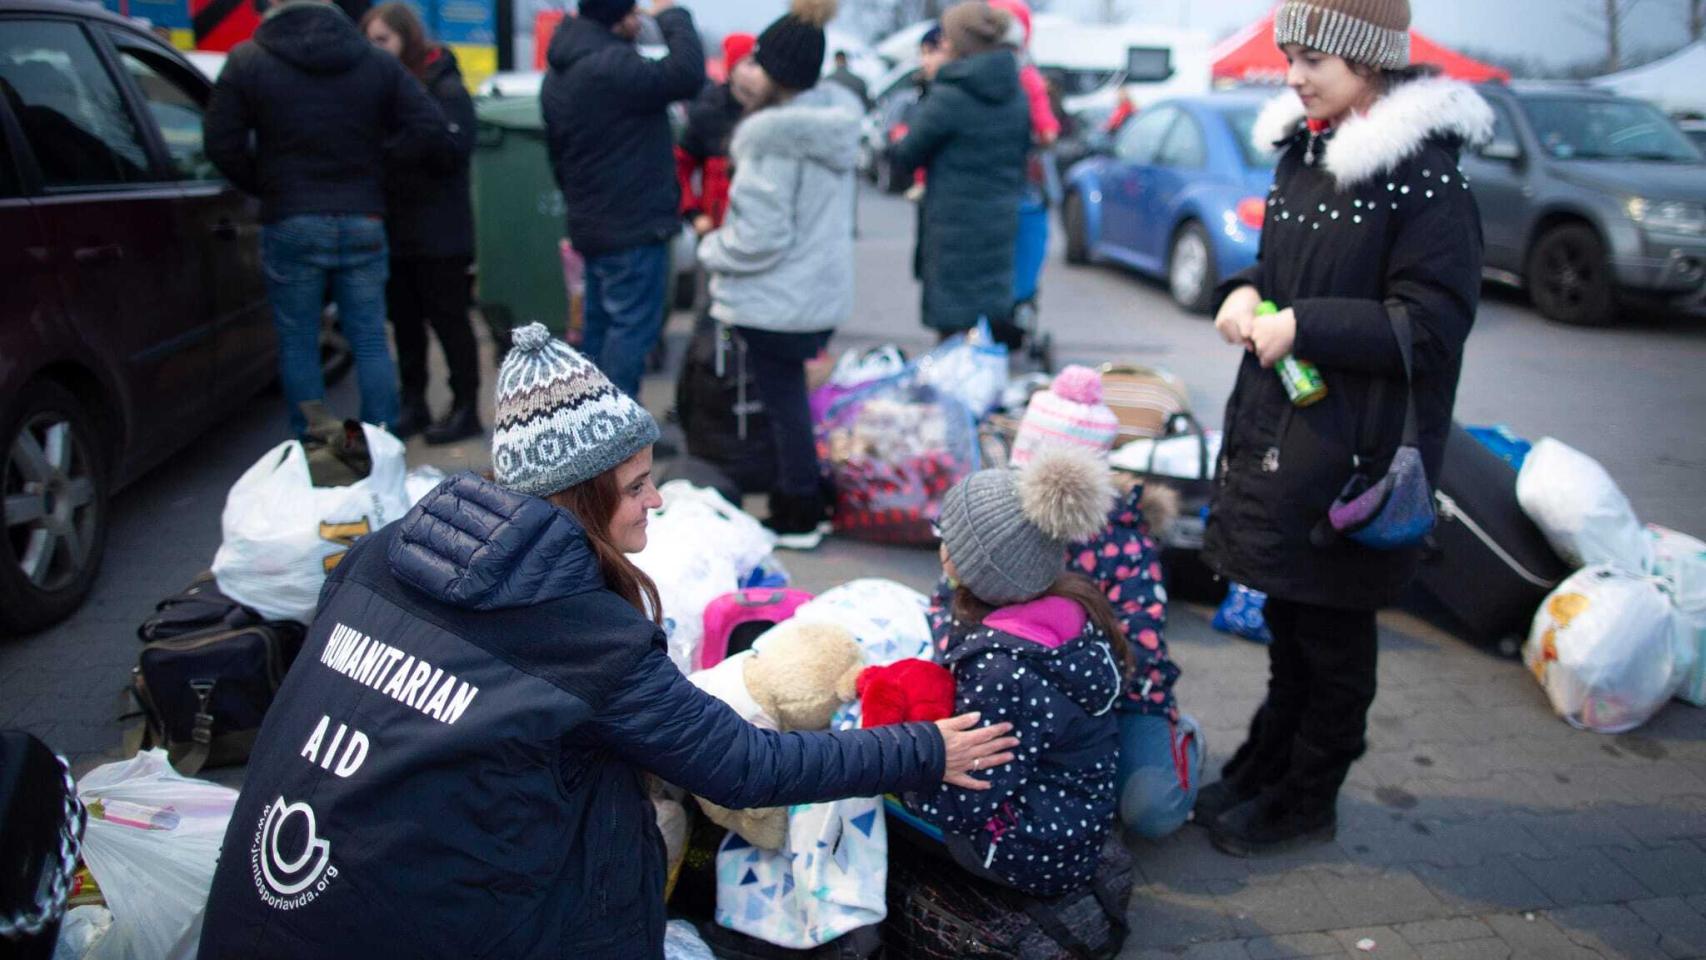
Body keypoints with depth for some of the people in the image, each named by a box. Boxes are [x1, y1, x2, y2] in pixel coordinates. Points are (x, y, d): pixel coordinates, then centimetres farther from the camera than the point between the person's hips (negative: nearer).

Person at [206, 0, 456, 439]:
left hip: (289, 223, -2)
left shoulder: (247, 61, -1)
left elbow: (222, 144, -2)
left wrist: (265, 188, 12)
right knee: (371, 341, 9)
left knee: (298, 344, 8)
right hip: (362, 222, 2)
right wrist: (377, 155, 9)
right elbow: (432, 133, -3)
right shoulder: (378, 62, 4)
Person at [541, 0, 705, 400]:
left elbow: (558, 154, 20)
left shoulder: (561, 72, 13)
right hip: (633, 224, -10)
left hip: (593, 222, 10)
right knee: (633, 327, -5)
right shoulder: (612, 66, -20)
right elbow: (688, 74, -28)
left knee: (601, 324, 17)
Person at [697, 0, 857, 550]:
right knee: (792, 397, 22)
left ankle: (799, 516, 17)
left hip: (776, 302, -8)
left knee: (784, 404, 5)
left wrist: (712, 252, -5)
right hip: (824, 294, 9)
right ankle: (804, 502, 32)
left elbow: (760, 235, -23)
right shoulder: (834, 124, 5)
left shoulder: (774, 139, -21)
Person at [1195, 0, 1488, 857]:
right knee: (1287, 613, 20)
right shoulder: (1305, 152, 8)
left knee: (1331, 632, 8)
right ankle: (1263, 768, 37)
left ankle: (1305, 800, 25)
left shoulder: (1423, 176, -16)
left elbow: (1434, 325, -18)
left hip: (1355, 445, -7)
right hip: (1277, 424, 8)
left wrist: (1302, 326, -20)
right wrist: (1247, 291, -1)